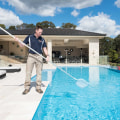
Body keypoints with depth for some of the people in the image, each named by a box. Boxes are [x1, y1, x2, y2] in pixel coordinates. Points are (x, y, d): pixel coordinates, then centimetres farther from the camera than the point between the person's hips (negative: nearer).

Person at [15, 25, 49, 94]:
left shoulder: (42, 39, 9)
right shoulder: (29, 37, 5)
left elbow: (44, 49, 6)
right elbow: (22, 45, 6)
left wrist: (47, 55, -11)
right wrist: (18, 41, -13)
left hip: (39, 57, 1)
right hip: (31, 56, -1)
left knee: (39, 73, 3)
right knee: (28, 72, -1)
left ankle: (38, 87, 13)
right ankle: (27, 88, 8)